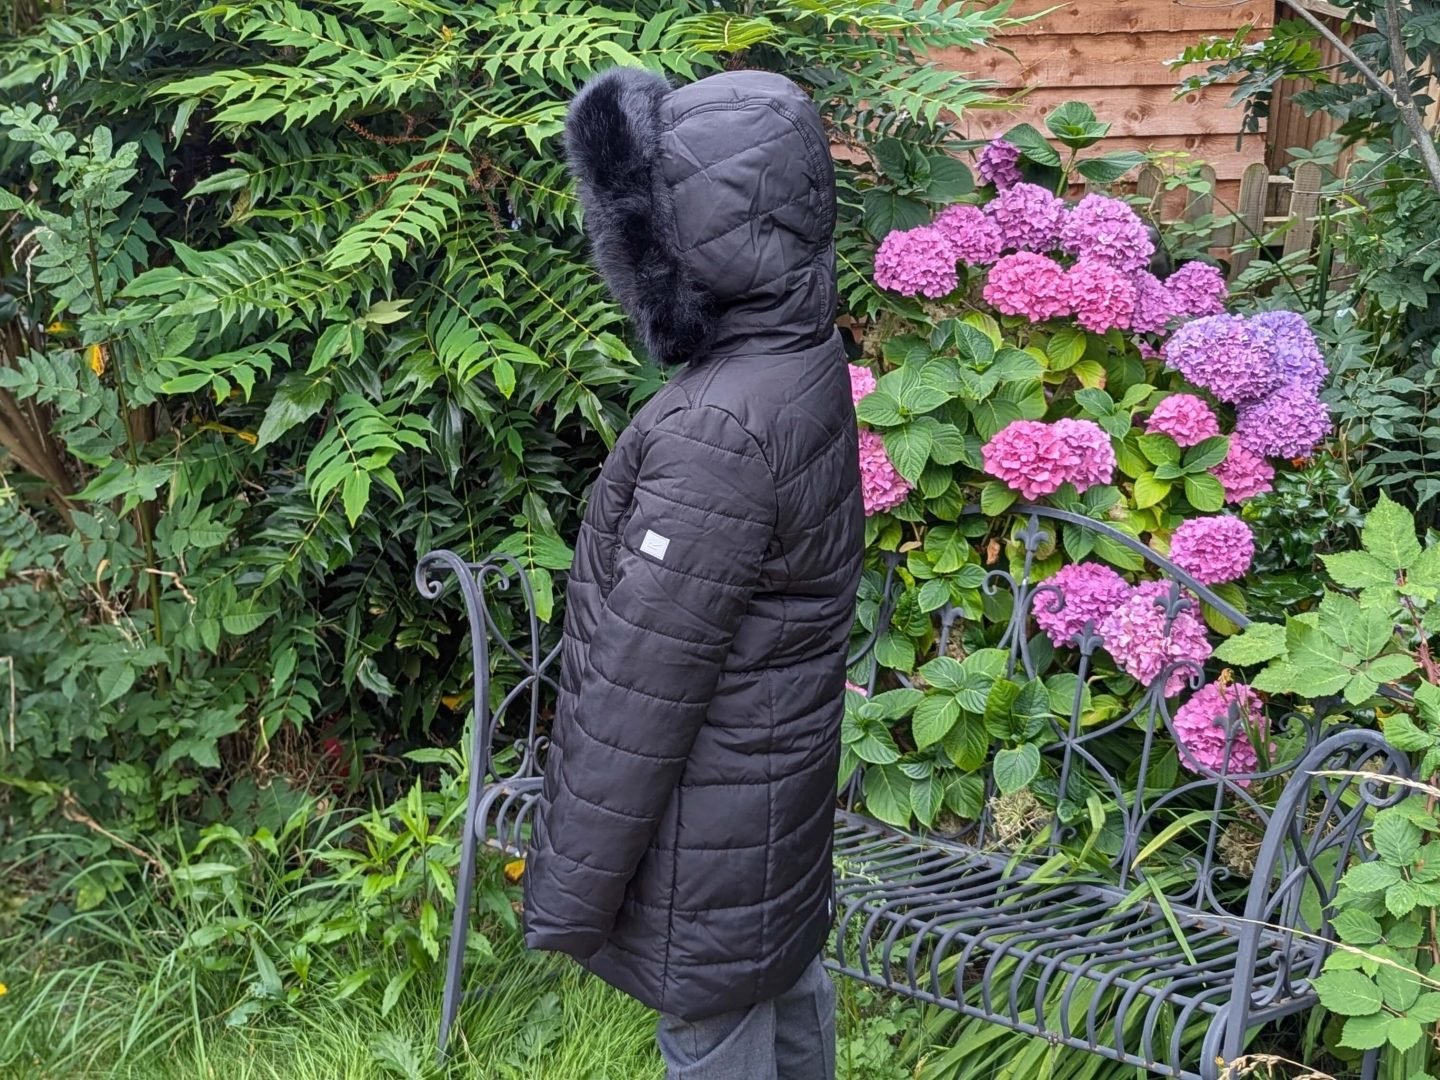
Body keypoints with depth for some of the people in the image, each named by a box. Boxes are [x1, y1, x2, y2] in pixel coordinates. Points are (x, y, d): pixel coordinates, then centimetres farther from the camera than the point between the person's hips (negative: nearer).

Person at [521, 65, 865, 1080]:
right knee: (789, 986, 27)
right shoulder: (805, 355, -7)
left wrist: (570, 889, -18)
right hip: (785, 788, 9)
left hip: (708, 833, -9)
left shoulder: (718, 434, -33)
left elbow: (640, 691, -26)